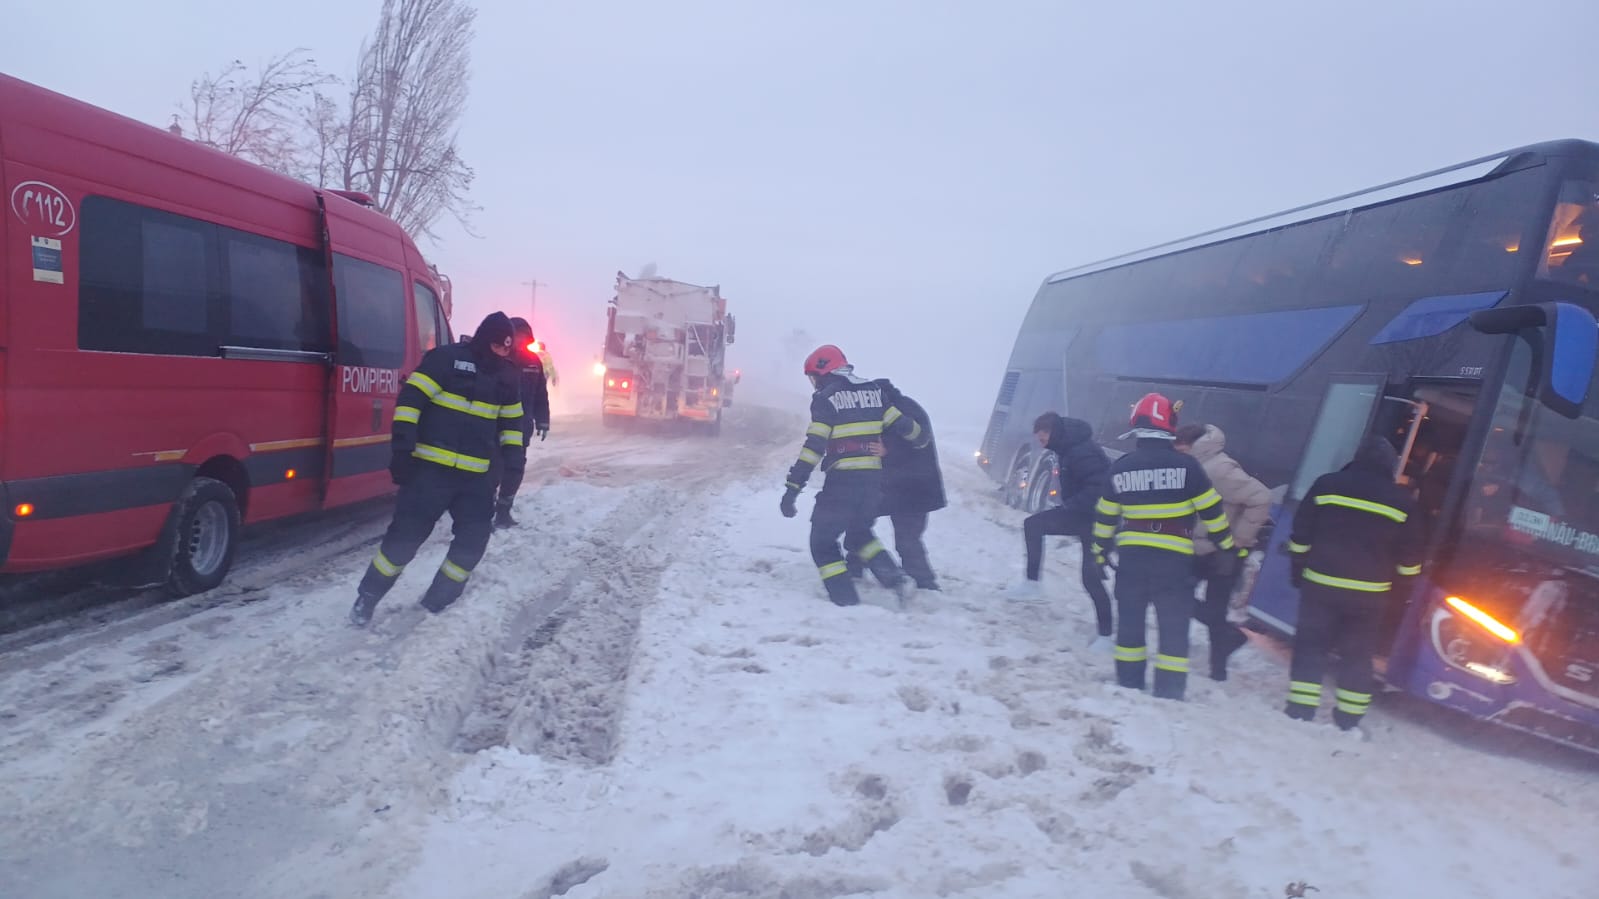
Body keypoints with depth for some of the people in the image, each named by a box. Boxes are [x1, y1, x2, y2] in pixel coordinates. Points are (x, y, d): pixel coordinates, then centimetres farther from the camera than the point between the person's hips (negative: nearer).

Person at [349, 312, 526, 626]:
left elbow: (512, 422, 21)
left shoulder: (506, 376, 12)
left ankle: (437, 601, 19)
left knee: (474, 538, 3)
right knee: (406, 534, -3)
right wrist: (402, 448, -18)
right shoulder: (446, 358, -7)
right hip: (431, 467, -6)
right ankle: (367, 598, 16)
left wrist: (514, 459, 11)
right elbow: (411, 399, -12)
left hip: (478, 475, 6)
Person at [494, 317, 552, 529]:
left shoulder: (533, 361, 7)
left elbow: (541, 394, 10)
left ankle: (503, 511, 20)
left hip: (522, 426, 5)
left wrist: (542, 422, 6)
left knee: (514, 468, 9)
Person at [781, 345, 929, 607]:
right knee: (859, 533, 28)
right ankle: (895, 577, 11)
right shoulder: (874, 390, 9)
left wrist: (792, 489, -13)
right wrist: (921, 443, 32)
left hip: (842, 481, -6)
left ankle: (847, 602, 1)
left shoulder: (825, 399, -6)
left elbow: (813, 447, -13)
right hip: (873, 479, 6)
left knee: (822, 543, 9)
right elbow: (904, 425, 10)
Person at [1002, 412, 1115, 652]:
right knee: (1033, 524, 6)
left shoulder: (1082, 451, -26)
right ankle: (1032, 583, 10)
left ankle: (1105, 634, 5)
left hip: (1094, 518, -10)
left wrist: (1071, 506, -26)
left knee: (1092, 577, -6)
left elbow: (1099, 486, -31)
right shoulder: (1068, 448, 5)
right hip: (1078, 513, 10)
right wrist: (1069, 506, 10)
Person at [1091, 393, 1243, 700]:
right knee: (1174, 627, 6)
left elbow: (1105, 517, 11)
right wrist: (1227, 548, 10)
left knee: (1130, 622, 15)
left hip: (1131, 557, 3)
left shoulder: (1120, 468, 3)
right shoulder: (1186, 465, -6)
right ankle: (1169, 693, 7)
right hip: (1173, 559, -3)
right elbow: (1212, 512, -1)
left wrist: (1099, 552, 23)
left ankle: (1129, 685, 22)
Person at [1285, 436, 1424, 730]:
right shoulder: (1403, 501, 0)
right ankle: (1350, 716, 15)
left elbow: (1300, 536, 0)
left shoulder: (1327, 485, -2)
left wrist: (1299, 572, 9)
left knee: (1311, 645, 7)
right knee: (1357, 653, 11)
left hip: (1320, 584, -1)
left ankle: (1301, 709, 4)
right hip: (1369, 593, 1)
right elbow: (1410, 558, 5)